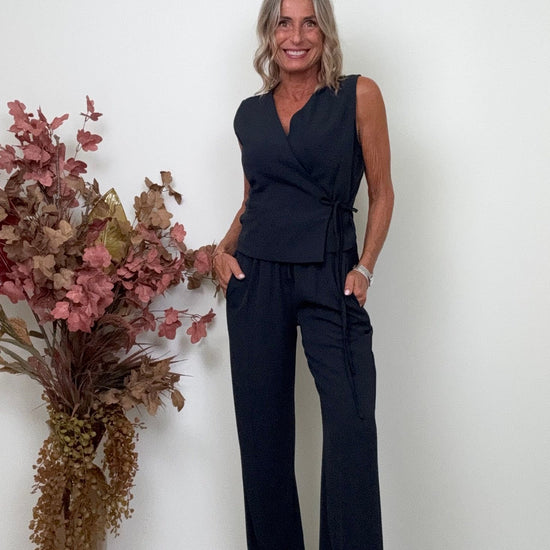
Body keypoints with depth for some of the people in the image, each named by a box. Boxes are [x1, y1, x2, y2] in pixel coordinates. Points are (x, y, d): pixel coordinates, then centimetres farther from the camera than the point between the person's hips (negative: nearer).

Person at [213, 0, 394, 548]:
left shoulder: (358, 96, 1)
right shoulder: (251, 113, 12)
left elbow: (381, 191, 3)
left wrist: (364, 268, -7)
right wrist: (224, 248, 2)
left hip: (329, 277, -3)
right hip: (256, 276, 4)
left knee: (352, 424, -17)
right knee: (262, 427, 7)